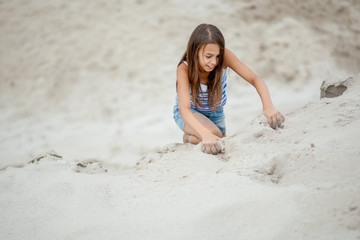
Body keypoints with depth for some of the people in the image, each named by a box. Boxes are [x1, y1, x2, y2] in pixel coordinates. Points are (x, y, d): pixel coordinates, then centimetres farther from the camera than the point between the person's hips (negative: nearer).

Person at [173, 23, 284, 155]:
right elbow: (184, 108, -46)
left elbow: (255, 79, -33)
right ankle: (188, 137, 3)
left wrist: (268, 106, -53)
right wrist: (206, 134, -64)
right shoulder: (184, 69, -35)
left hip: (216, 113, 4)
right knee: (213, 133, -32)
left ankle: (194, 138, 36)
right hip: (190, 114, -4)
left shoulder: (224, 57, -29)